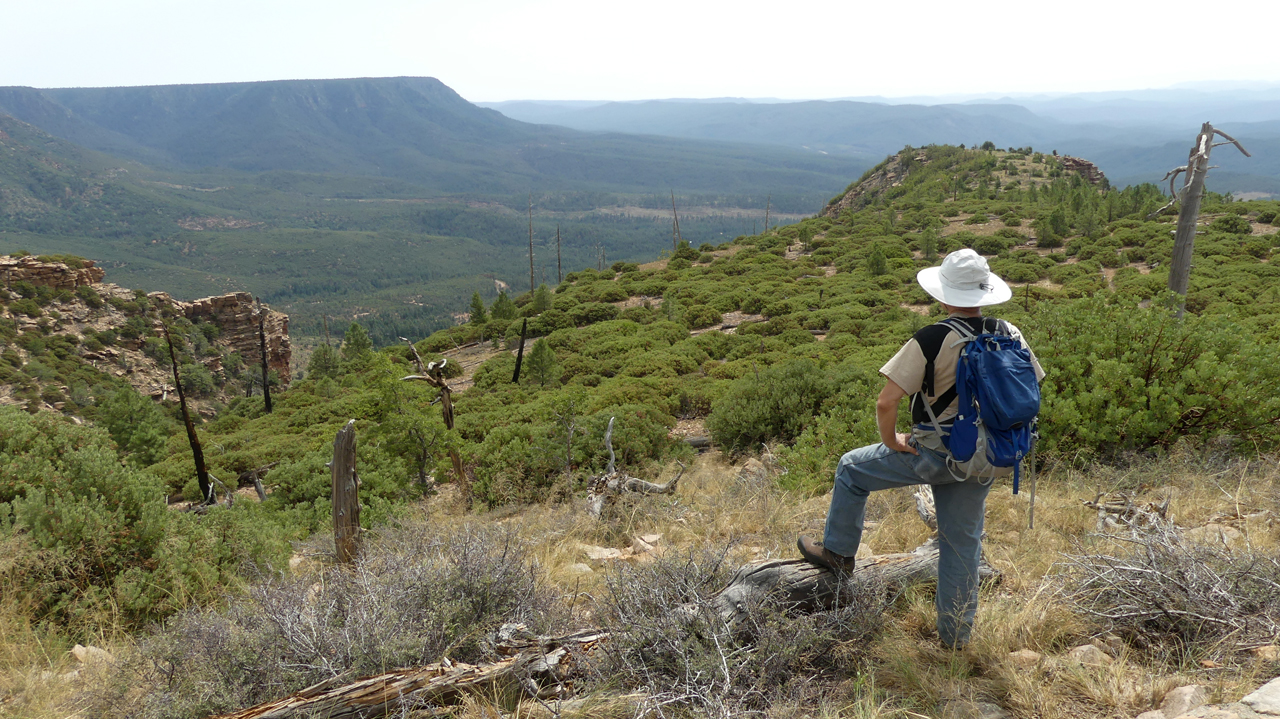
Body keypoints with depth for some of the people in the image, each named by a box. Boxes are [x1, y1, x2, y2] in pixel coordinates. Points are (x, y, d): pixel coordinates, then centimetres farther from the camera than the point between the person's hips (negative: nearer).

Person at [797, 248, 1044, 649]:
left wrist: (891, 443, -5)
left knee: (852, 469, 18)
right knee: (963, 544, 17)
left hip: (930, 454, -5)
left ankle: (838, 553, 29)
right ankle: (956, 635, 26)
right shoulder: (1010, 337, -3)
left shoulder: (931, 341, -20)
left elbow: (886, 403, -23)